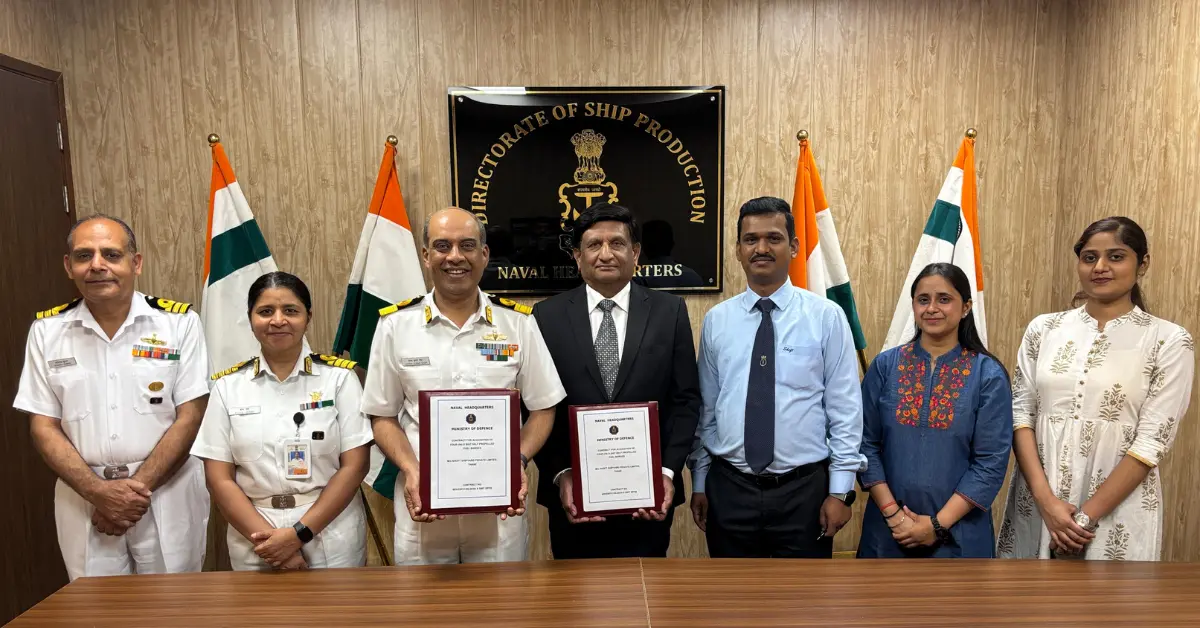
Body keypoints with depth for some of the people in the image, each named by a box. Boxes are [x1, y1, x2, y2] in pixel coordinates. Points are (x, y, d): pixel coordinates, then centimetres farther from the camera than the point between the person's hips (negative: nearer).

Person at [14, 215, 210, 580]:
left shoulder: (179, 322, -5)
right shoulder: (46, 330, 3)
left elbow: (190, 417, -7)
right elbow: (43, 427, 2)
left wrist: (137, 487, -13)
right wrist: (100, 491, -11)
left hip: (167, 492, -2)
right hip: (83, 496, 2)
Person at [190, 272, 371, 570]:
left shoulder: (339, 376, -4)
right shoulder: (227, 385, 2)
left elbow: (355, 466, -7)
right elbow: (219, 479, -1)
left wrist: (300, 533, -15)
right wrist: (268, 536, -12)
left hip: (332, 540, -1)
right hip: (255, 544, 1)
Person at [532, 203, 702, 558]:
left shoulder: (669, 311, 1)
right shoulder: (548, 316, 1)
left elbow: (685, 400, 0)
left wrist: (668, 471, -10)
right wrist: (560, 475, -10)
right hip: (573, 494, 0)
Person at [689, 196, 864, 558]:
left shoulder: (826, 317, -5)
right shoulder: (716, 321, 2)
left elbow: (846, 410, -5)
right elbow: (705, 409, 6)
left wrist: (841, 490, -7)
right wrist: (699, 484, 8)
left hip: (804, 489, -2)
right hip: (729, 489, 2)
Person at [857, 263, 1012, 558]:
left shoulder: (988, 375, -5)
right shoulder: (884, 366, -2)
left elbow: (992, 462, -8)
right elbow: (866, 444, -2)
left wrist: (938, 524, -13)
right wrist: (892, 513, -10)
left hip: (959, 532, -1)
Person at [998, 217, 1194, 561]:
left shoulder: (1169, 340, -4)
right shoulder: (1043, 328, 3)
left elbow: (1152, 442, -9)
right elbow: (1020, 413, -1)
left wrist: (1086, 517, -13)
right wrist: (1046, 499, -12)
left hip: (1117, 508, -2)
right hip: (1036, 500, 2)